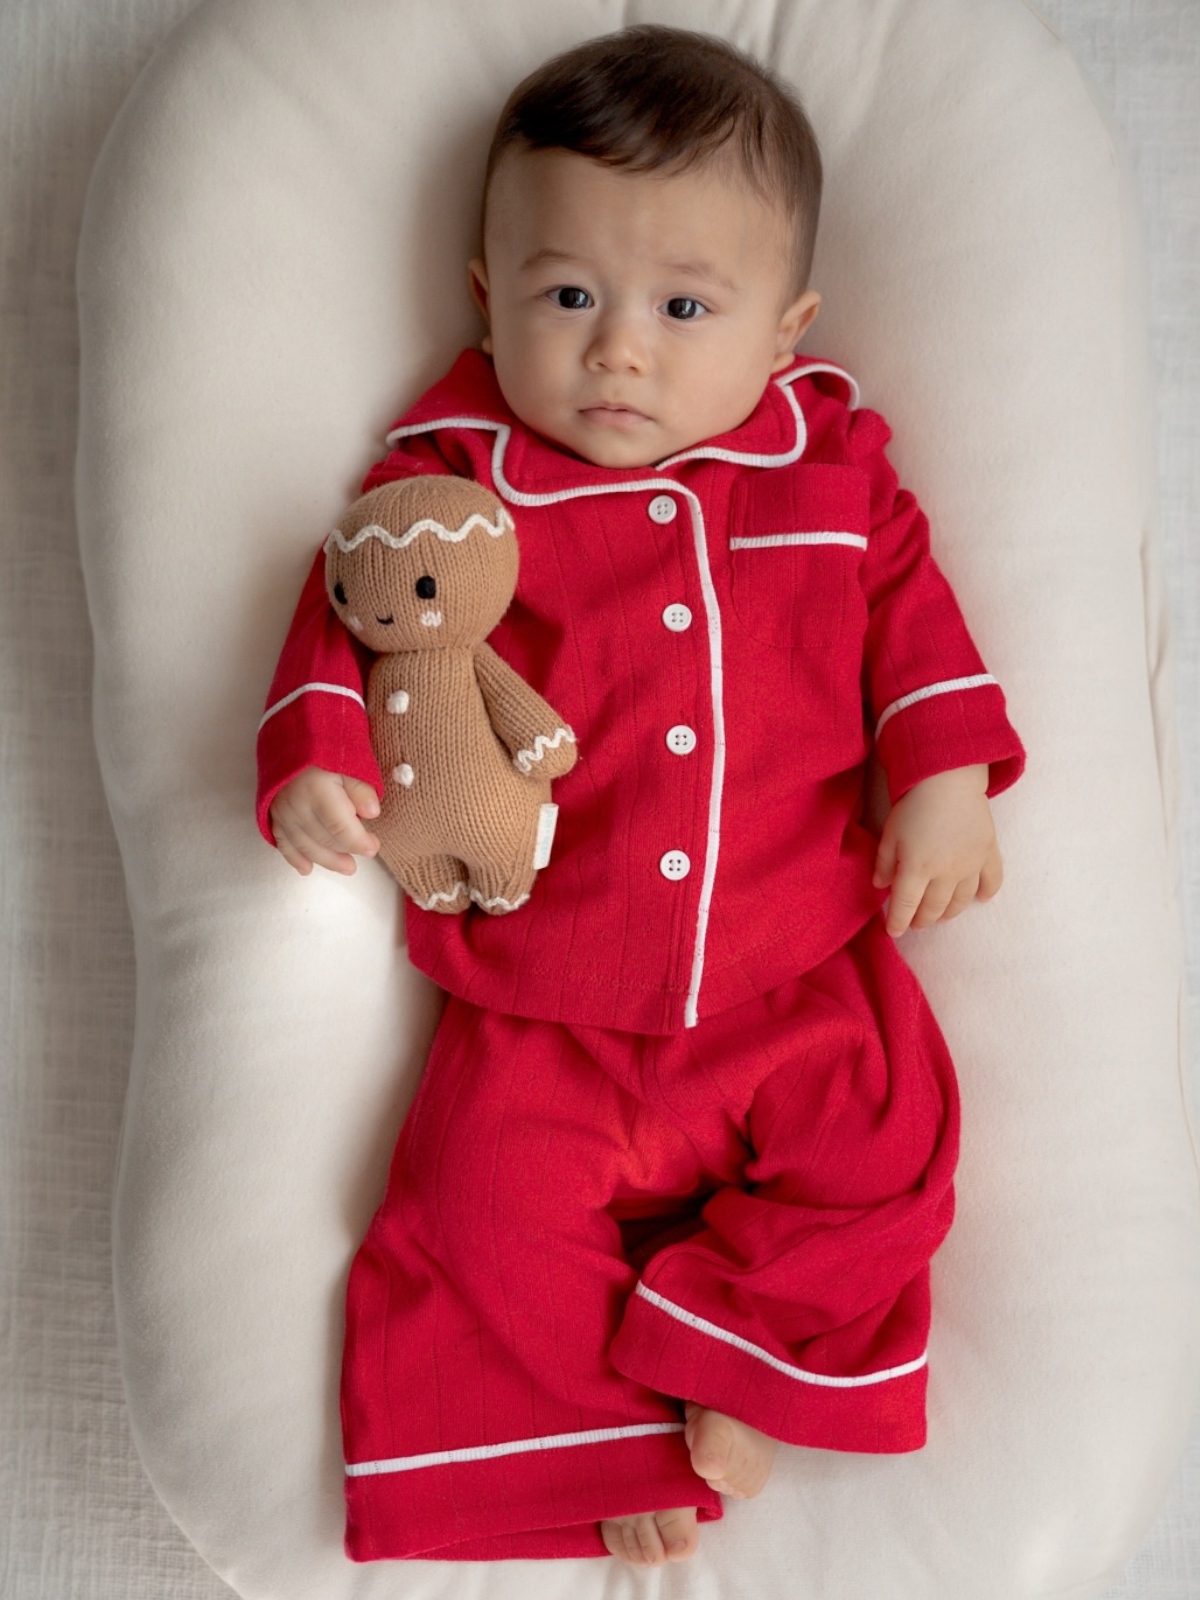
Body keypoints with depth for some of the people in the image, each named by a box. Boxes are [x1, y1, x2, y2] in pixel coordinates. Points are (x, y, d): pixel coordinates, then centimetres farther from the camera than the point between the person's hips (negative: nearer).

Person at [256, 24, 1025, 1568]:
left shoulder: (827, 468, 3)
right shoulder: (452, 480, -3)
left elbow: (911, 605, 10)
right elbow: (355, 615, 0)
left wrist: (947, 778, 0)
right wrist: (317, 759, -17)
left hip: (796, 976, 2)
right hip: (545, 1005, -1)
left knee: (885, 1146, -13)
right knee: (491, 1189, -14)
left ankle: (728, 1370, 6)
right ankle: (621, 1429, 7)